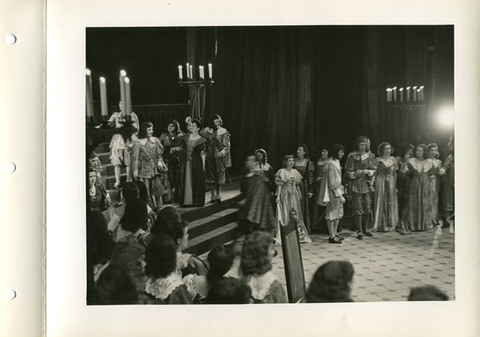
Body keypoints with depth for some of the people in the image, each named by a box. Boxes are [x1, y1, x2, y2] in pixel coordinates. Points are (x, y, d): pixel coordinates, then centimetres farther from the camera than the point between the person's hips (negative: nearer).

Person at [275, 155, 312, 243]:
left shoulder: (295, 172, 10)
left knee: (296, 215, 7)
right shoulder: (282, 172, -6)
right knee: (286, 215, -3)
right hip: (285, 195, -5)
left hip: (294, 196, 5)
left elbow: (297, 185, 15)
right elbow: (279, 185, -8)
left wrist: (299, 194, 10)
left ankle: (298, 235, 13)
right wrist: (278, 196, -15)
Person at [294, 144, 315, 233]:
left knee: (304, 208, 2)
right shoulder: (294, 161, 6)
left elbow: (310, 177, -2)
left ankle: (306, 229, 9)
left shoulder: (308, 163, -1)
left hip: (304, 186, -2)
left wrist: (310, 191, -6)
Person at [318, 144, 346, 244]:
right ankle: (332, 237, 8)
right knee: (332, 213, -1)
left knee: (338, 213, 15)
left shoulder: (336, 161, 10)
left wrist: (341, 190, 17)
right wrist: (340, 195, -20)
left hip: (337, 190, 10)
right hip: (333, 192, -10)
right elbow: (333, 182, -21)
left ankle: (335, 233, 26)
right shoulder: (331, 164, -20)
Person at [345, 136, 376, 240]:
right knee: (358, 209, -3)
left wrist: (368, 172, -15)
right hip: (356, 185, -4)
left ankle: (365, 228, 23)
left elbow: (373, 170, 3)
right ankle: (359, 230, 6)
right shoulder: (352, 156, -4)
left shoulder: (369, 156, 6)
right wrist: (361, 172, -11)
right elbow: (349, 173, -6)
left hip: (367, 185, 4)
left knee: (367, 207, 9)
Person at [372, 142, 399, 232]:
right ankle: (380, 225, 6)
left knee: (390, 204, 6)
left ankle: (390, 224, 15)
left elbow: (395, 174, 10)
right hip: (380, 182, -3)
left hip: (391, 183, 3)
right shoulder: (378, 160, -2)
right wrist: (373, 184, -10)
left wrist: (395, 186, 7)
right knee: (380, 203, 0)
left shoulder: (393, 160, 6)